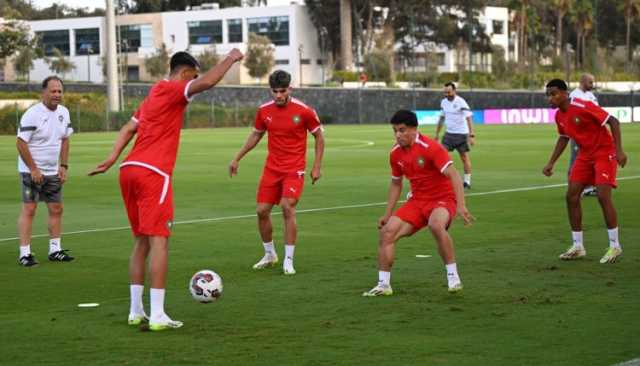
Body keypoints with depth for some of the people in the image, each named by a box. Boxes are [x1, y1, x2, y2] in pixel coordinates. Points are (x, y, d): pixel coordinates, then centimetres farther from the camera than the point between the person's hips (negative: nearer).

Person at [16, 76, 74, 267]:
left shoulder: (63, 112, 4)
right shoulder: (32, 114, -17)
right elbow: (21, 143, -17)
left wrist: (63, 166, 7)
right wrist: (33, 169, -18)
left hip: (53, 172, 7)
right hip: (32, 171, -7)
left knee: (56, 209, 8)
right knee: (29, 209, -8)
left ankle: (55, 250, 17)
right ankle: (24, 253, -6)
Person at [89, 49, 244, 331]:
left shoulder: (152, 95, 24)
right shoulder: (172, 89, -3)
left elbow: (128, 129, 18)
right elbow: (207, 82, -19)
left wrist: (112, 159, 11)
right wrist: (230, 59, -6)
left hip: (129, 170, 9)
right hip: (153, 173, -9)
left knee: (141, 241, 14)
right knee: (159, 241, -9)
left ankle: (136, 311, 15)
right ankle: (157, 316, -12)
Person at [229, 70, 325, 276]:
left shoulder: (303, 111, -11)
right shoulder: (264, 111, 0)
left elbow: (319, 136, 1)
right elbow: (255, 135, 17)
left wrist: (317, 166, -3)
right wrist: (237, 158, 16)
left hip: (294, 169, -4)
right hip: (272, 168, 4)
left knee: (288, 208, -19)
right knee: (262, 210, 2)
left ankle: (288, 261, -9)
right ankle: (270, 254, 24)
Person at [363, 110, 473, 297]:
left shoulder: (430, 147, -19)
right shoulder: (396, 153, 3)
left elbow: (453, 175, -25)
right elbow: (396, 184, 18)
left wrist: (461, 205, -37)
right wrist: (388, 214, 15)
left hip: (443, 199, -6)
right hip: (417, 201, 7)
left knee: (436, 225, -38)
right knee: (387, 231, -10)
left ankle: (453, 277, -23)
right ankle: (383, 285, 1)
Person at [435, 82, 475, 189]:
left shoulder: (461, 102, -16)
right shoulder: (444, 102, 4)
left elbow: (468, 119, -19)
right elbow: (441, 118, 16)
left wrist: (472, 135, -26)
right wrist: (437, 134, 17)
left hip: (461, 134, -6)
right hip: (449, 133, 6)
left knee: (465, 158, 2)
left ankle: (467, 182, 12)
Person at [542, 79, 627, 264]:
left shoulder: (583, 107, -24)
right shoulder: (559, 116, 0)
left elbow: (613, 122, -21)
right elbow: (563, 138, 17)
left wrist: (619, 150, -27)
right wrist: (551, 163, 13)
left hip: (604, 152, -8)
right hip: (585, 155, 8)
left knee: (603, 196, -18)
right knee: (571, 196, 0)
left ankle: (615, 246, -5)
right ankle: (578, 247, 9)